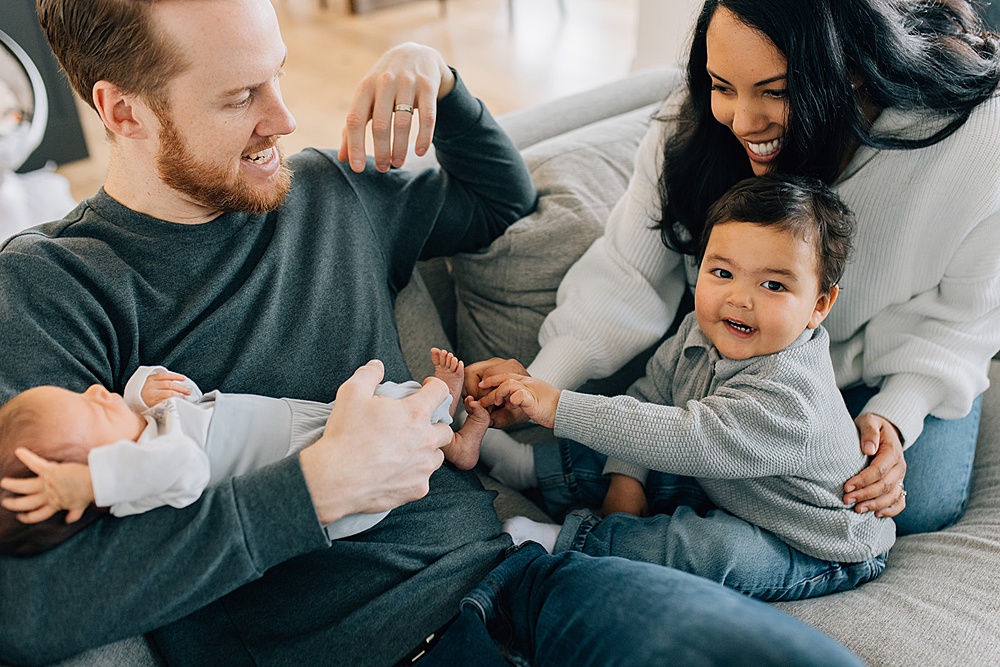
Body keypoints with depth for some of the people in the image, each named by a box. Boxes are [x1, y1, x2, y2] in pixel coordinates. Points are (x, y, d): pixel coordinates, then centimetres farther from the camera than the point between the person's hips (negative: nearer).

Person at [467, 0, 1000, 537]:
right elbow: (630, 276, -22)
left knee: (918, 507, -12)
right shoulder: (693, 123, -27)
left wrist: (895, 415, -27)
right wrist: (539, 383, -33)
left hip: (890, 365, 1)